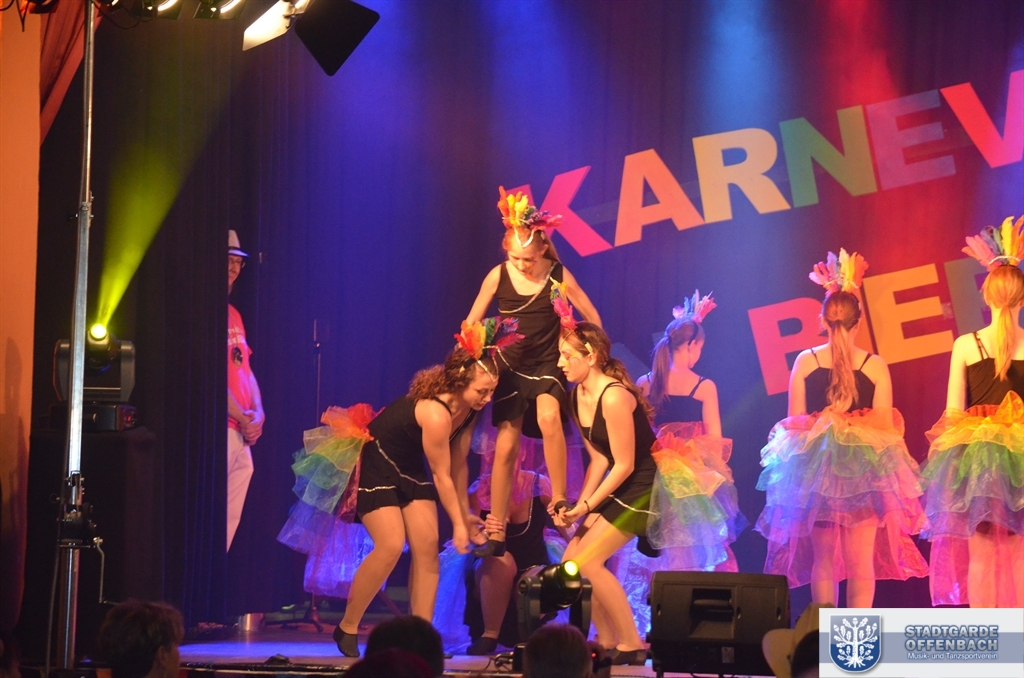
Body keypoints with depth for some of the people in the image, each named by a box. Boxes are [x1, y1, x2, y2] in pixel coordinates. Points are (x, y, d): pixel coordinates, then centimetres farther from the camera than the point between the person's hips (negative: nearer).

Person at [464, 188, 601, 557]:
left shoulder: (558, 276, -12)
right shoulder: (498, 276, -8)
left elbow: (592, 318, -2)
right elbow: (471, 324, 3)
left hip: (547, 364, -2)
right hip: (510, 367, 2)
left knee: (548, 417, -33)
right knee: (505, 446, -1)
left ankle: (559, 500, -19)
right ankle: (496, 533, 8)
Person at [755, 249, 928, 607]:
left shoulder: (804, 362, -2)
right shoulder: (875, 366, -5)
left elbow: (793, 421, 2)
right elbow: (887, 426, -2)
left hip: (814, 471, 1)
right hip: (865, 470, -1)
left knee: (822, 560, 9)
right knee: (861, 560, 1)